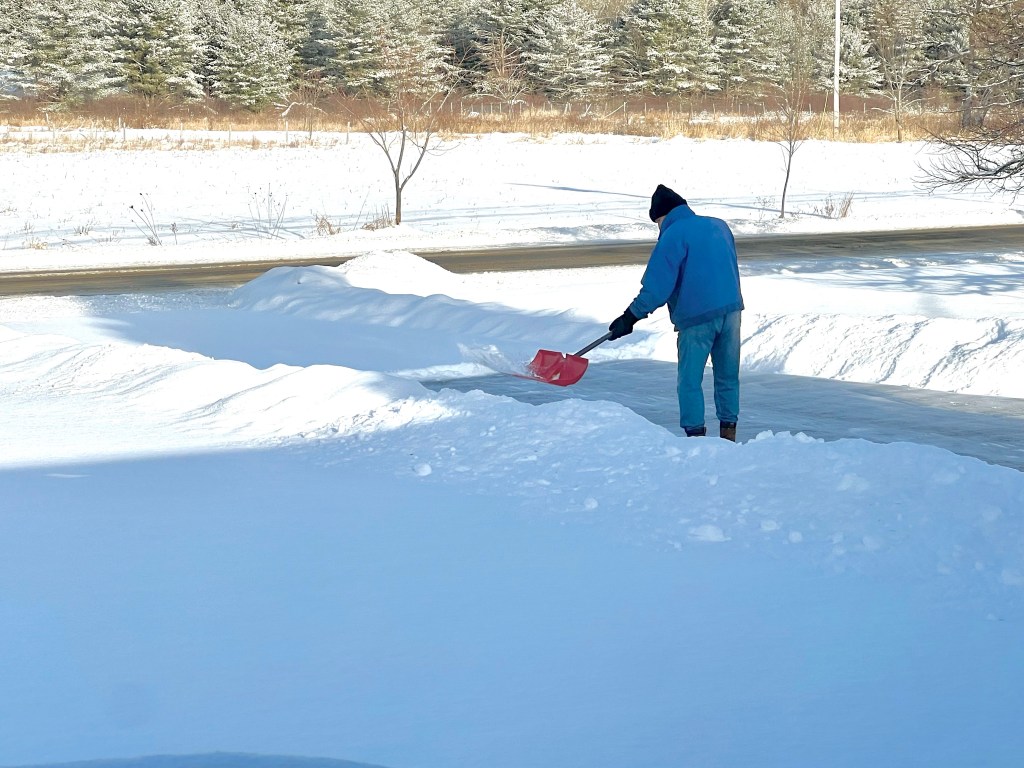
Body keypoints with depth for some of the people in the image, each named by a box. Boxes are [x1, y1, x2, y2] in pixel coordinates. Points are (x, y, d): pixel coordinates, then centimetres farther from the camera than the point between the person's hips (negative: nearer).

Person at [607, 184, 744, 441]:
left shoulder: (673, 235, -8)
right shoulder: (719, 225, 12)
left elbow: (657, 285, -13)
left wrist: (631, 316, -8)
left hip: (696, 316, -6)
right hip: (731, 309, 6)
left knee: (690, 381, 3)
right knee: (728, 376, 14)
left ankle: (695, 435, 2)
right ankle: (728, 432, 18)